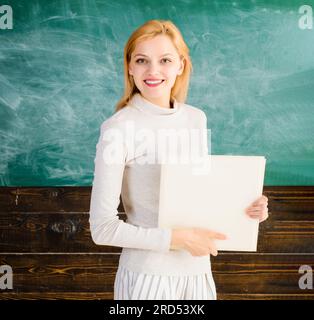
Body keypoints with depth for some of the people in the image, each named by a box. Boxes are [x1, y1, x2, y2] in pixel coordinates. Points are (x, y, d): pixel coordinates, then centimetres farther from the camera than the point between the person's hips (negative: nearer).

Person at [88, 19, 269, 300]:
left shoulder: (196, 119, 2)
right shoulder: (119, 128, -15)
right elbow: (102, 228, -16)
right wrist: (180, 238, -18)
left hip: (198, 271, 5)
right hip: (147, 275, -5)